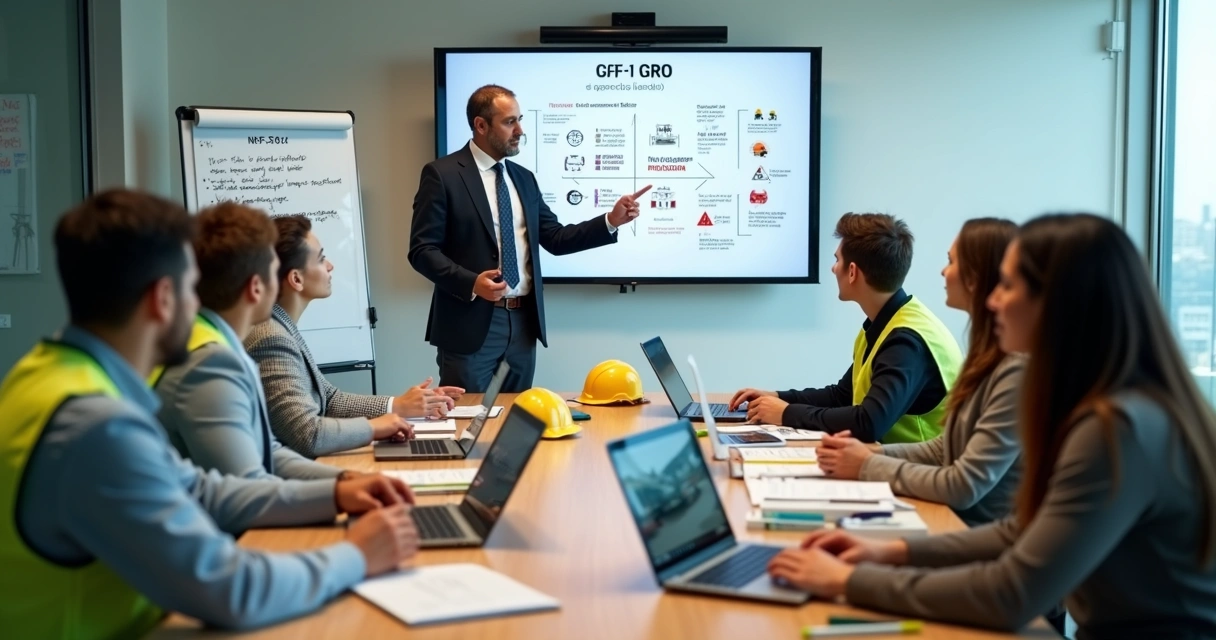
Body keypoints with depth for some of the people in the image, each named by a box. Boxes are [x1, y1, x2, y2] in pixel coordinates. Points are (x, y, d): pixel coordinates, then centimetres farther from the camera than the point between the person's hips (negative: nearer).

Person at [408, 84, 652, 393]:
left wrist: (611, 221, 0)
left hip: (522, 322, 6)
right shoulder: (442, 174, -6)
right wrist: (472, 283, -24)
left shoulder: (523, 178, 14)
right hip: (471, 323, -6)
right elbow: (422, 250, -10)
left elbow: (555, 238, 13)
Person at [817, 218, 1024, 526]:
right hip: (956, 521, 8)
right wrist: (874, 452, 0)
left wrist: (869, 467, -12)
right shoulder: (989, 355, 8)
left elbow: (965, 486, -21)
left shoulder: (1018, 369, -21)